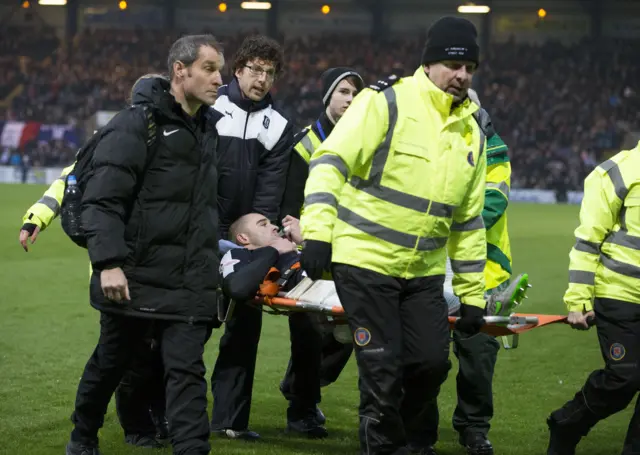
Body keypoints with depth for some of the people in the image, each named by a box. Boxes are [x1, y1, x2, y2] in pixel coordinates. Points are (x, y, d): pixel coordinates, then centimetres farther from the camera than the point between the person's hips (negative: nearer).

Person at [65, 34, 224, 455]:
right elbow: (102, 200, -16)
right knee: (110, 364, 13)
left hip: (190, 284, 5)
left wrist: (213, 257, 23)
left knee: (187, 371, -6)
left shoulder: (208, 129, 14)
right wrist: (108, 262, -23)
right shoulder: (135, 125, -10)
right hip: (135, 278, -5)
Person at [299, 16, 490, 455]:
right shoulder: (385, 103, -10)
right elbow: (330, 163, -14)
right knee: (383, 369, -5)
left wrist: (472, 294, 15)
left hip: (425, 270, 6)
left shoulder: (471, 133, 10)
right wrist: (318, 232, -24)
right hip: (365, 259, -6)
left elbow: (468, 220, 16)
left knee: (432, 361, 2)